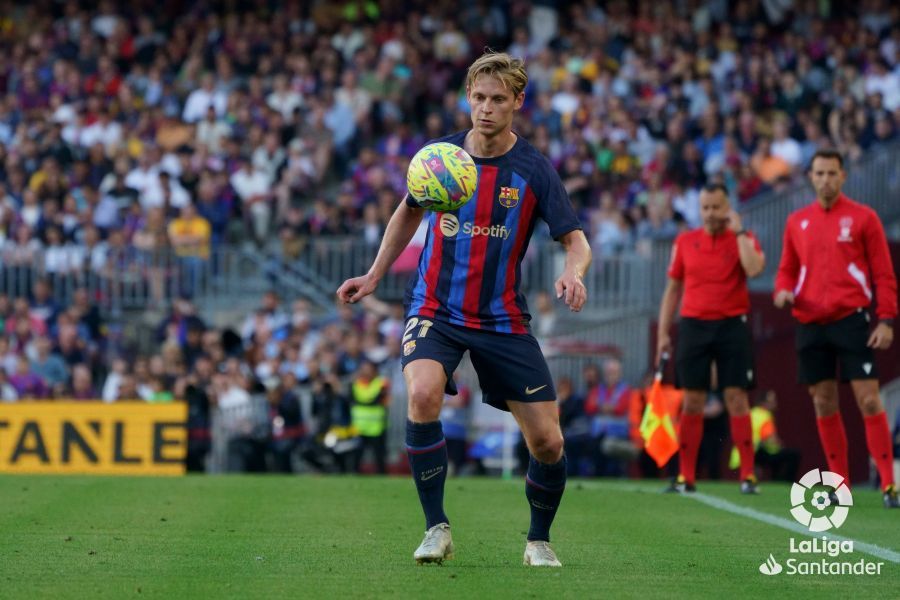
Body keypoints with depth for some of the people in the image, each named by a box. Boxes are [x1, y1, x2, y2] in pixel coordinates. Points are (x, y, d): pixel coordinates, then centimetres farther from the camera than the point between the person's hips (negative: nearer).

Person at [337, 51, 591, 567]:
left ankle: (539, 539, 24)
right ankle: (437, 528, -18)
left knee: (547, 442, -4)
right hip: (435, 310, 0)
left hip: (503, 320, 0)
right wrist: (374, 276, 14)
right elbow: (410, 213, 17)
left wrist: (573, 273, -30)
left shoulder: (534, 170, -7)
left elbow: (575, 239, -8)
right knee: (423, 394, -31)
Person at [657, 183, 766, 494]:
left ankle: (748, 475, -2)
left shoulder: (743, 239, 1)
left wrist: (739, 231, -14)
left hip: (732, 326, -2)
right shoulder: (685, 242, 9)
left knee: (736, 399, -5)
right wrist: (663, 333, 8)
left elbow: (754, 269, -21)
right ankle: (686, 477, 6)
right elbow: (672, 289, 13)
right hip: (694, 326, 2)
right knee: (692, 402, 2)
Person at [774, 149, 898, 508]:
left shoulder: (862, 218, 2)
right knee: (823, 404, 4)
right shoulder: (797, 222, 12)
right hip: (810, 323, 4)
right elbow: (788, 269, 20)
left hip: (851, 318, -4)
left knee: (868, 400, -10)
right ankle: (840, 483, 11)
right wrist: (783, 291, -3)